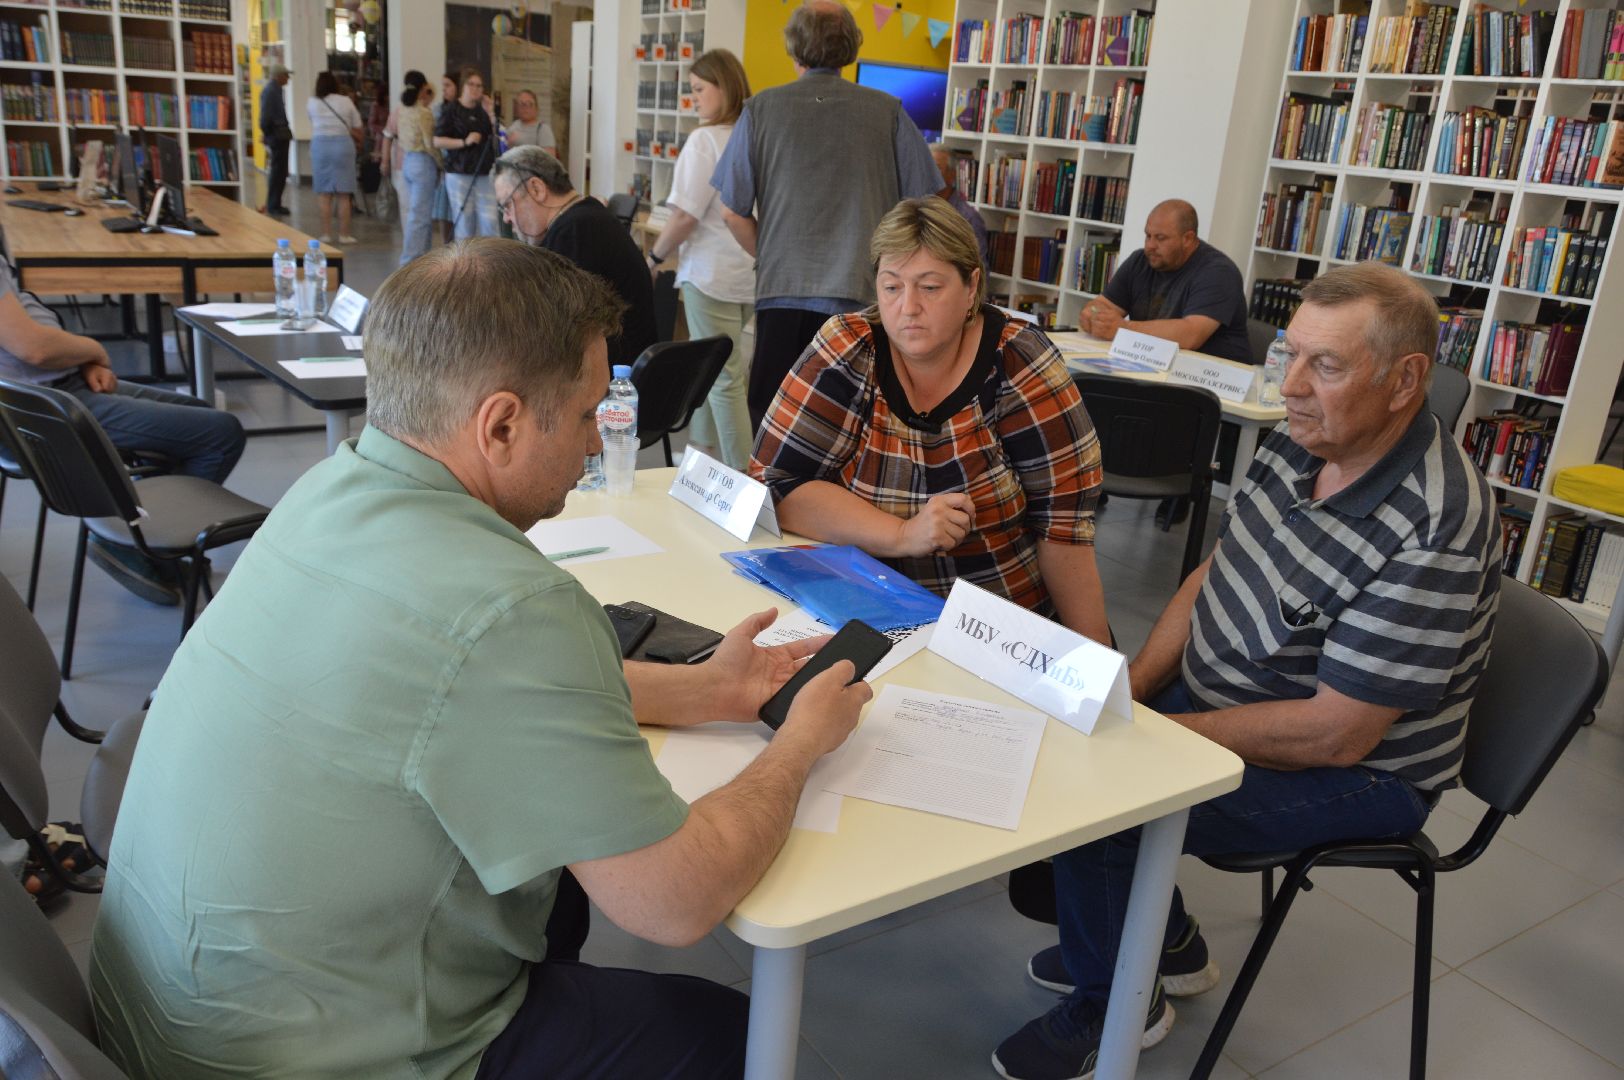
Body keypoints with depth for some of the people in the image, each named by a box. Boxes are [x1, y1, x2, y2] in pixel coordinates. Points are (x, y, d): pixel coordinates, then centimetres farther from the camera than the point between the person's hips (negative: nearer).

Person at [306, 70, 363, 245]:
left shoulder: (311, 103, 6)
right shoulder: (346, 101, 3)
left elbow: (314, 124, 7)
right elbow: (357, 128, 4)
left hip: (320, 145, 1)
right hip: (343, 145, -1)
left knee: (324, 194, 4)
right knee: (343, 195, 2)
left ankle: (326, 234, 3)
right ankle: (344, 235, 2)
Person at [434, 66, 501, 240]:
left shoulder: (483, 110, 12)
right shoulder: (451, 110, 1)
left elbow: (496, 139, 6)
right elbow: (437, 141, -4)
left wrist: (490, 114, -3)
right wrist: (464, 142, -16)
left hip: (485, 174, 3)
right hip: (459, 174, -3)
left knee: (491, 222, -5)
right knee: (464, 224, -1)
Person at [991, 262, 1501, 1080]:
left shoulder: (1432, 530, -30)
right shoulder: (1300, 441, -5)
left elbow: (1335, 734, -29)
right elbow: (1215, 574, 5)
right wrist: (1130, 689, -6)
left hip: (1355, 773, -8)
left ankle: (1113, 1005, 10)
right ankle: (1166, 945, 25)